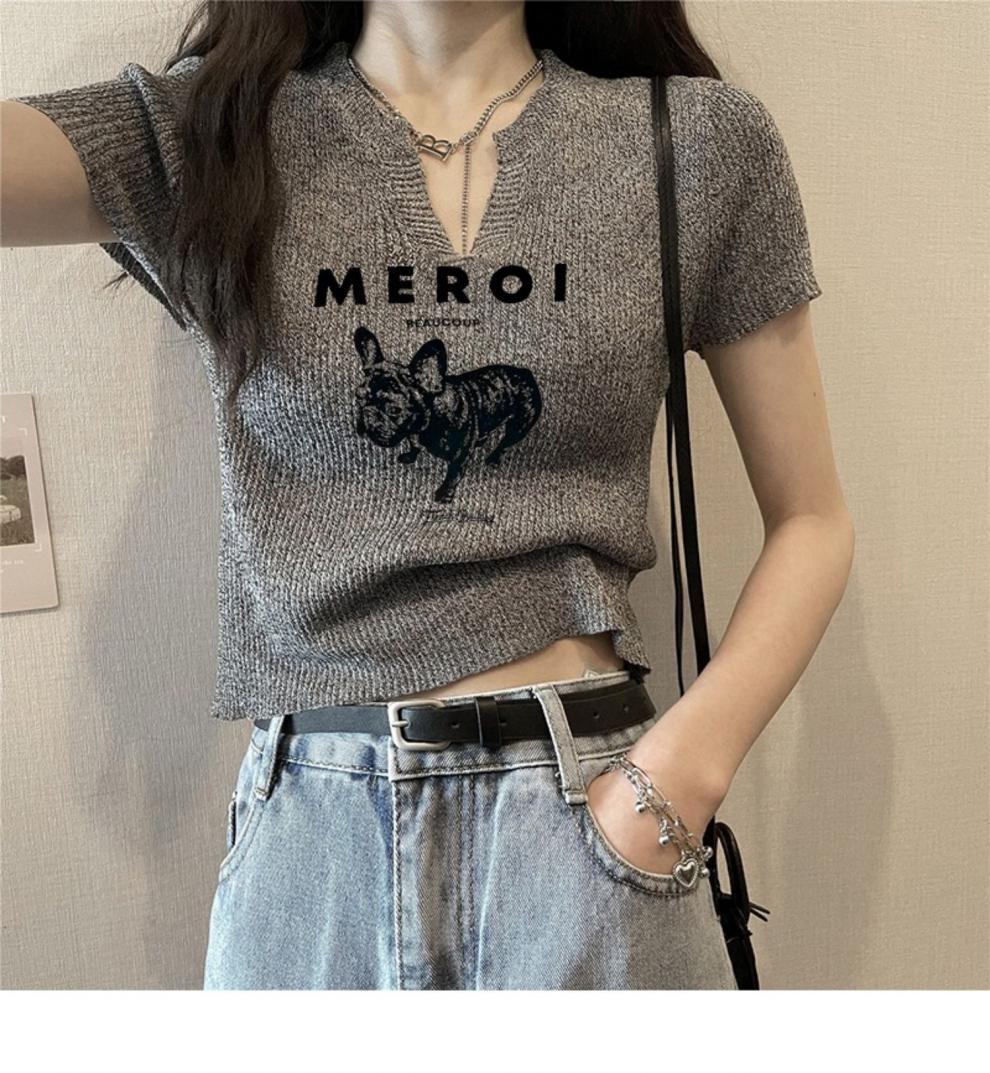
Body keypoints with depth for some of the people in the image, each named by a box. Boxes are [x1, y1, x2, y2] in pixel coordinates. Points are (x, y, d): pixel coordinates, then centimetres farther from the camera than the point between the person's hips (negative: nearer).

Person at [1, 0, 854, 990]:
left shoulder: (701, 137, 2)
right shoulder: (203, 129, 2)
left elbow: (811, 519, 2)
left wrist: (681, 773, -11)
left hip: (590, 804, 0)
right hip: (306, 823, 1)